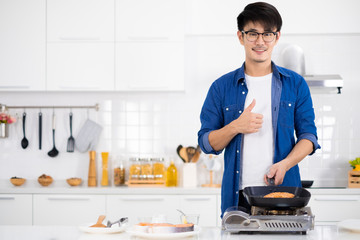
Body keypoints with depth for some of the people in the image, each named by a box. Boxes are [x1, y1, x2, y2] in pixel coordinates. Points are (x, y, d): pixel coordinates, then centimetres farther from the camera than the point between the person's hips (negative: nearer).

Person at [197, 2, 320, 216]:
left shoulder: (296, 84, 9)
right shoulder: (222, 87, 7)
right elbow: (207, 143, 6)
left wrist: (285, 164, -11)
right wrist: (236, 127, -12)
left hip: (284, 190, 0)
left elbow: (308, 134, 6)